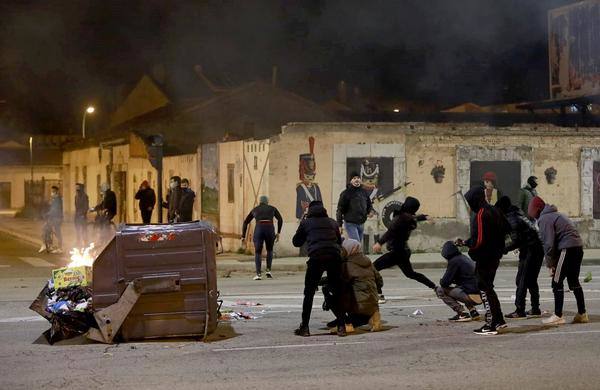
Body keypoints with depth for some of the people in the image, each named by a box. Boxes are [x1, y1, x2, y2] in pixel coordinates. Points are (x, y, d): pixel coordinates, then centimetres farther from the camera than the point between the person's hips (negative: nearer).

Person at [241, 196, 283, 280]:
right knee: (269, 250, 25)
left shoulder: (255, 210, 26)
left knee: (257, 253, 9)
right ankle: (268, 270, 10)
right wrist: (278, 233, 13)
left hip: (259, 230, 0)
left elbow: (245, 222, 24)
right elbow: (280, 219, 11)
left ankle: (258, 274, -9)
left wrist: (243, 236, 25)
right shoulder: (272, 208, 23)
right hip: (270, 229, 0)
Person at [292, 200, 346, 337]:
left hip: (316, 258, -2)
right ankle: (341, 326, 6)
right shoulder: (332, 222, 22)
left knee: (309, 293, 8)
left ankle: (304, 327, 6)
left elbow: (296, 242, 25)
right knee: (337, 292, 11)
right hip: (334, 257, 2)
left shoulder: (306, 222, 16)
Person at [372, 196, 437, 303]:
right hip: (404, 251, 9)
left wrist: (379, 242, -41)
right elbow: (416, 217, 32)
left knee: (374, 267, -13)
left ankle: (379, 295, -22)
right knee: (411, 274, 28)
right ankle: (435, 287, 35)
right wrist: (425, 217, 55)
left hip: (397, 252, -9)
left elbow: (391, 231, -32)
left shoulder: (402, 218, -19)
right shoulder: (411, 218, 7)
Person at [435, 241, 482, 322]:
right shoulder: (465, 258, 18)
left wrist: (441, 281, 12)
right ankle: (473, 311, 18)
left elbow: (445, 282, -10)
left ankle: (462, 314, -4)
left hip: (472, 296, -9)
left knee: (440, 290, 0)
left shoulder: (454, 261, -8)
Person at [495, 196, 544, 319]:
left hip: (530, 251, -10)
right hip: (538, 249, 10)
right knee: (531, 280, 17)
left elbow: (516, 241, -19)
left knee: (522, 281, -6)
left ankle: (520, 311, -7)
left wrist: (504, 250, -11)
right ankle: (535, 309, 22)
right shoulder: (518, 214, 14)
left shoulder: (511, 219, -15)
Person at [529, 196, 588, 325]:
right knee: (573, 281, 18)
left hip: (567, 248, -9)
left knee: (557, 283, -2)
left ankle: (558, 316, -1)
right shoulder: (556, 214, 24)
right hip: (578, 246, 9)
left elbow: (548, 244, -12)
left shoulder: (544, 219, -5)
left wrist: (550, 264, -4)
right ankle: (582, 314, 21)